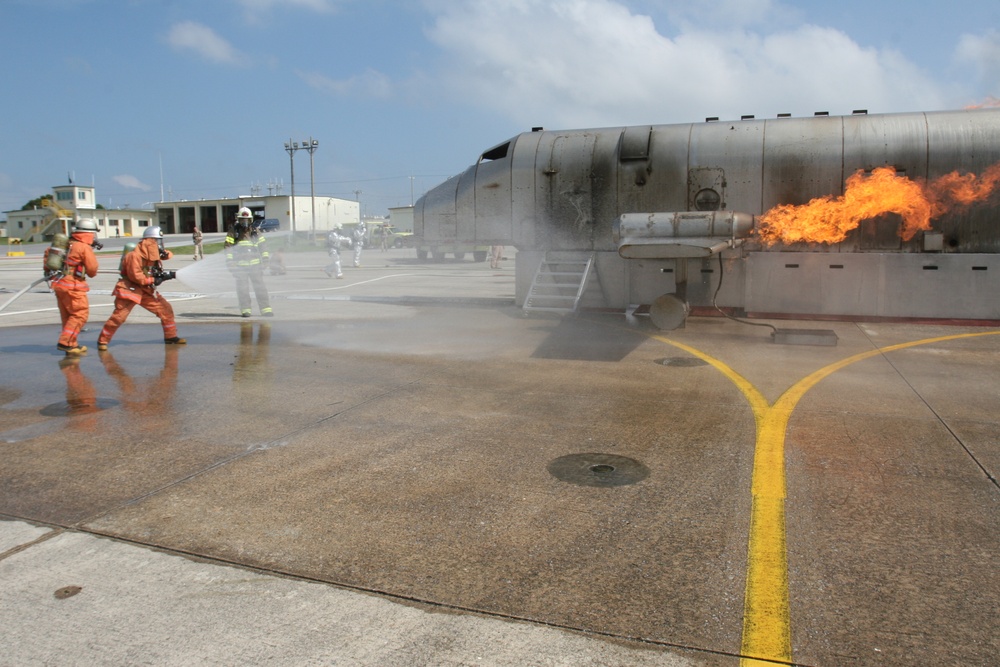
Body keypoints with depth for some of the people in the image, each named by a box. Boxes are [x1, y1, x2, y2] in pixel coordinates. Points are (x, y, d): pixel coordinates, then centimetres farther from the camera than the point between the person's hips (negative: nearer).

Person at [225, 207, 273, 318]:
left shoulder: (255, 232, 12)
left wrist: (266, 258, 6)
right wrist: (229, 261, -8)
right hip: (240, 266, -1)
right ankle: (245, 310, 6)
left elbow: (263, 245, 13)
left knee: (260, 287, -1)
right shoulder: (233, 232, 3)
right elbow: (228, 247, -1)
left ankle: (266, 309, 0)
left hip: (255, 264, 2)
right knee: (242, 289, 1)